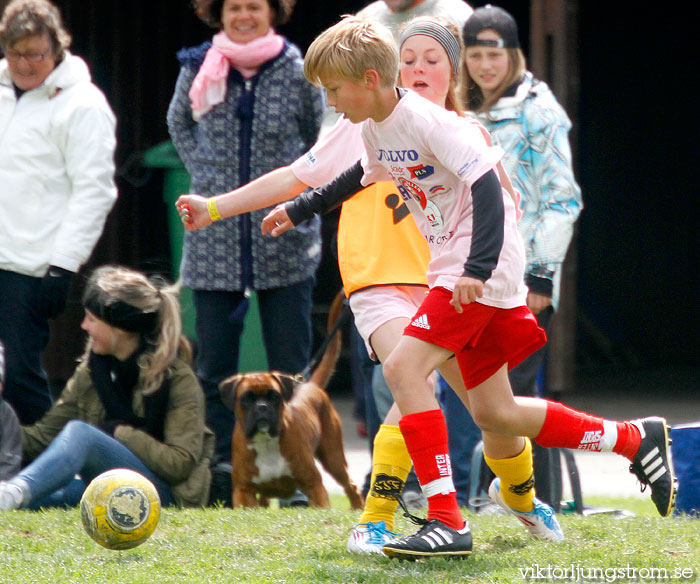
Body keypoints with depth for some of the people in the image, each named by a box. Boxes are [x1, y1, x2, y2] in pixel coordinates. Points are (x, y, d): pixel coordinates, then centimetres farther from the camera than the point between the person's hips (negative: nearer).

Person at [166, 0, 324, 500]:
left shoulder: (298, 72, -3)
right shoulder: (197, 69, 2)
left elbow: (320, 140, 11)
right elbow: (179, 123, 21)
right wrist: (203, 173, 10)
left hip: (285, 243, -2)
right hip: (215, 241, 2)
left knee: (292, 365, 1)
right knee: (215, 364, 4)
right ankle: (223, 473, 11)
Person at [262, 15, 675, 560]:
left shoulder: (430, 121, -19)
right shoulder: (375, 129, 8)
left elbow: (486, 187, -24)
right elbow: (364, 175, 30)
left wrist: (479, 268, -33)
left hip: (485, 269, -10)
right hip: (453, 268, 10)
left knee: (404, 367, -21)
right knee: (494, 414, 10)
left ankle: (447, 522, -23)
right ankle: (636, 439, 25)